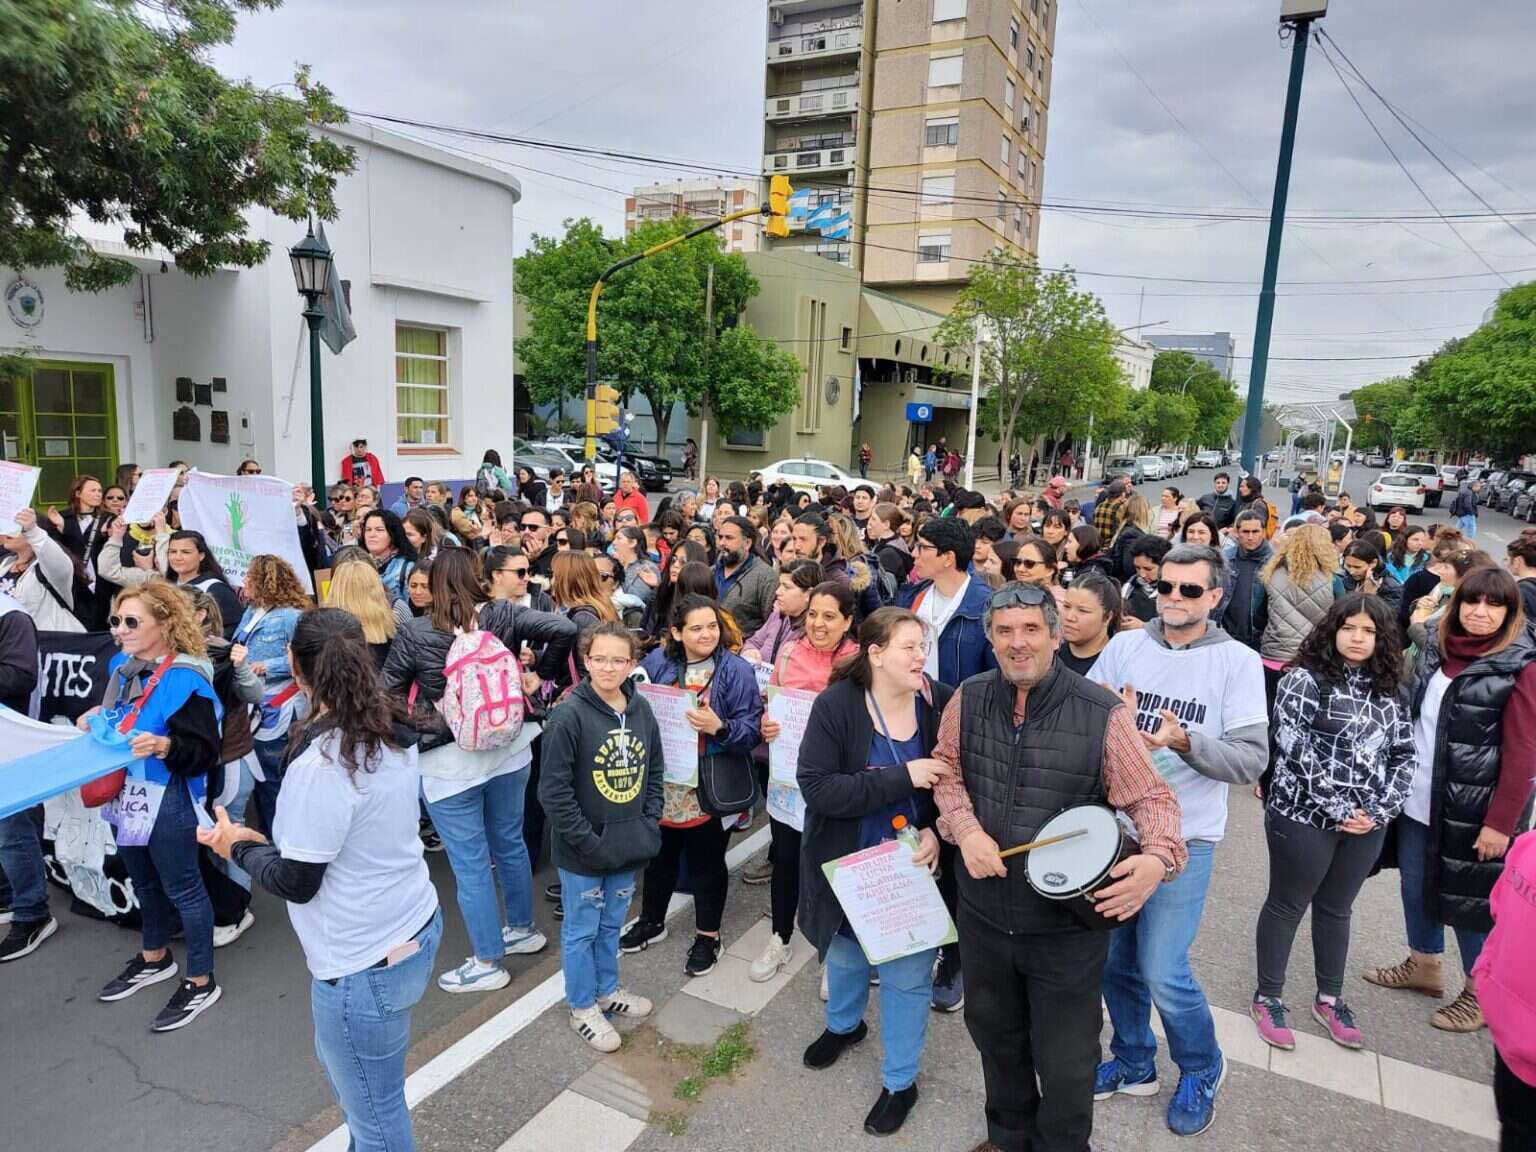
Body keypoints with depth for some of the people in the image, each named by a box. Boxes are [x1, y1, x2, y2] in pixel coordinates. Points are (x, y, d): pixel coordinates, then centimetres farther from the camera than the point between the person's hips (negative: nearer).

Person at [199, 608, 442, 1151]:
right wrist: (269, 840, 12)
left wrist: (239, 847, 0)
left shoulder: (319, 764, -26)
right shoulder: (394, 735, -2)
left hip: (366, 963, -9)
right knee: (340, 1061, 31)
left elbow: (296, 883, -17)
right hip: (416, 928, 9)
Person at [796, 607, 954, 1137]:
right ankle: (843, 1024, 57)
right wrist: (902, 778, -32)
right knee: (846, 955, 25)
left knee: (908, 974, 13)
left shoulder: (940, 703, -14)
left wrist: (937, 831, -21)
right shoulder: (835, 705, -20)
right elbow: (816, 788, -27)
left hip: (914, 868, 0)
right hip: (850, 867, 0)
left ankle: (900, 1080, 37)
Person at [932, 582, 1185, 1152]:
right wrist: (965, 829, -10)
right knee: (995, 1036, 26)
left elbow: (1151, 798, -13)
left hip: (1067, 921, -4)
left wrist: (1159, 857, -33)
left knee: (1064, 1063, 13)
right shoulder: (969, 700, -5)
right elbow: (947, 769, 7)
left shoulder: (1103, 714, -19)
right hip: (984, 912, 4)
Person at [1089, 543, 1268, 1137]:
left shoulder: (1238, 661, -6)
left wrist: (1184, 740, -26)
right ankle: (1133, 1063, 39)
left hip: (1183, 837, -3)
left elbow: (1252, 758, -11)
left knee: (1163, 973, -2)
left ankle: (1202, 1071, 28)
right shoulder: (1124, 645, 0)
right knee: (1114, 959, 14)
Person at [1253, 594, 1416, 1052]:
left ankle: (1329, 998, 34)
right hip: (1304, 817, -5)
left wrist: (1380, 810, -6)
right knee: (1286, 906, 8)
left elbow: (1403, 756, 7)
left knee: (1336, 909, 18)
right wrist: (1338, 810, -17)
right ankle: (1267, 998, 22)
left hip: (1367, 824, 5)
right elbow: (1295, 750, -16)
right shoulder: (1304, 679, -10)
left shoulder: (1387, 692, 8)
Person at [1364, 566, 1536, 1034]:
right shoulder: (1436, 650, 7)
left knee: (1468, 898, 7)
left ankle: (1480, 993, 26)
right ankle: (1424, 965, 36)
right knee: (1415, 885, 16)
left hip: (1472, 810, -6)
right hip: (1417, 799, 6)